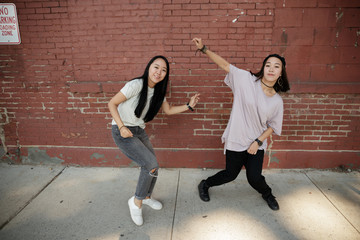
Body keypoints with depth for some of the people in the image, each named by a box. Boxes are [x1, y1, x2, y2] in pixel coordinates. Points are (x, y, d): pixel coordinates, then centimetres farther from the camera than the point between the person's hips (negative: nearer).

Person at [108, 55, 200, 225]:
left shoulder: (158, 91, 2)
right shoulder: (136, 85, -22)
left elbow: (169, 110, 12)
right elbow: (112, 104, -17)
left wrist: (189, 106, 2)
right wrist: (122, 127, -24)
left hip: (139, 131, 8)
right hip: (122, 132, -7)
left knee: (152, 167, 10)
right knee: (151, 164, -17)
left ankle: (146, 197, 38)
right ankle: (136, 202, 6)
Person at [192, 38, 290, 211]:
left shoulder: (277, 101, -2)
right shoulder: (247, 80, -10)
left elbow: (272, 126, 5)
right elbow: (225, 65, -12)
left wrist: (258, 141, -7)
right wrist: (203, 49, -18)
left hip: (257, 143, 2)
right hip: (236, 140, -2)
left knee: (254, 178, 0)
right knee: (230, 174, 7)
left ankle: (267, 194, 38)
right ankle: (205, 185, 38)